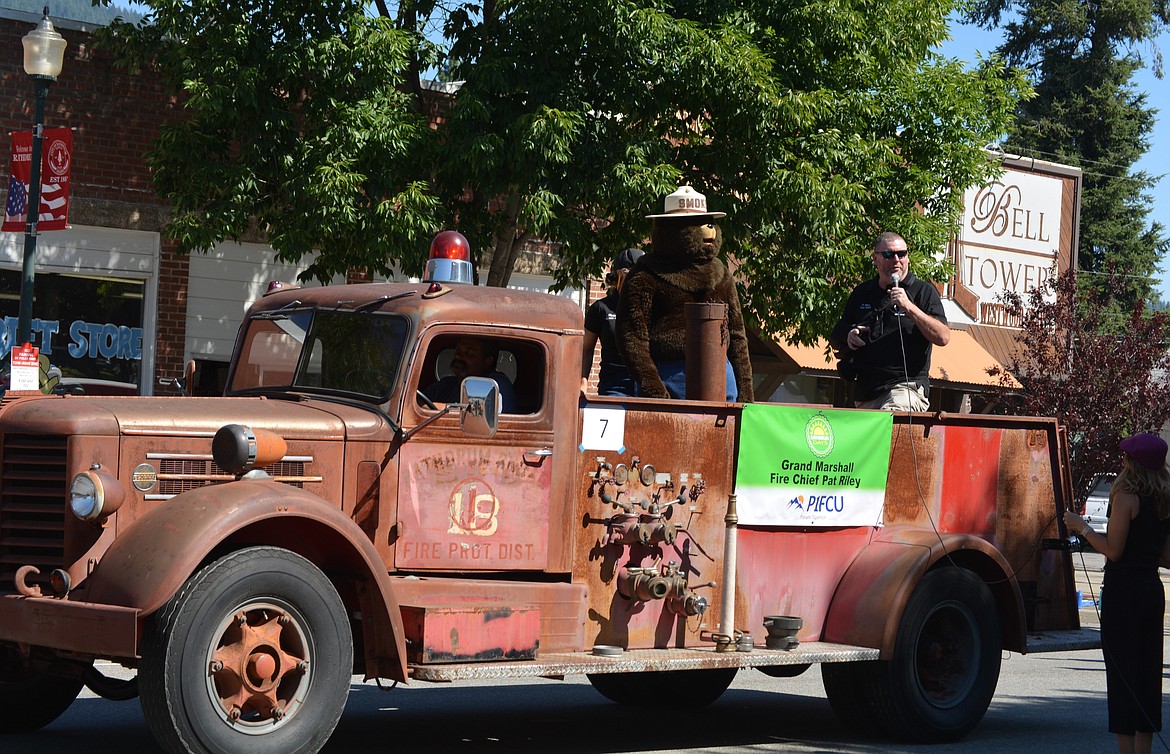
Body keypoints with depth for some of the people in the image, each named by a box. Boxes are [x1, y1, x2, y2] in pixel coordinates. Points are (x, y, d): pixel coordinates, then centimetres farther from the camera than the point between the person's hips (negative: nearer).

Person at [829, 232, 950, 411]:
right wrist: (847, 337, 3)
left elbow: (943, 338, -8)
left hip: (907, 387, -6)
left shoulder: (923, 291, 5)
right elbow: (834, 339, 27)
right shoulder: (862, 293, 19)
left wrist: (909, 306, -14)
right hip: (865, 392, 6)